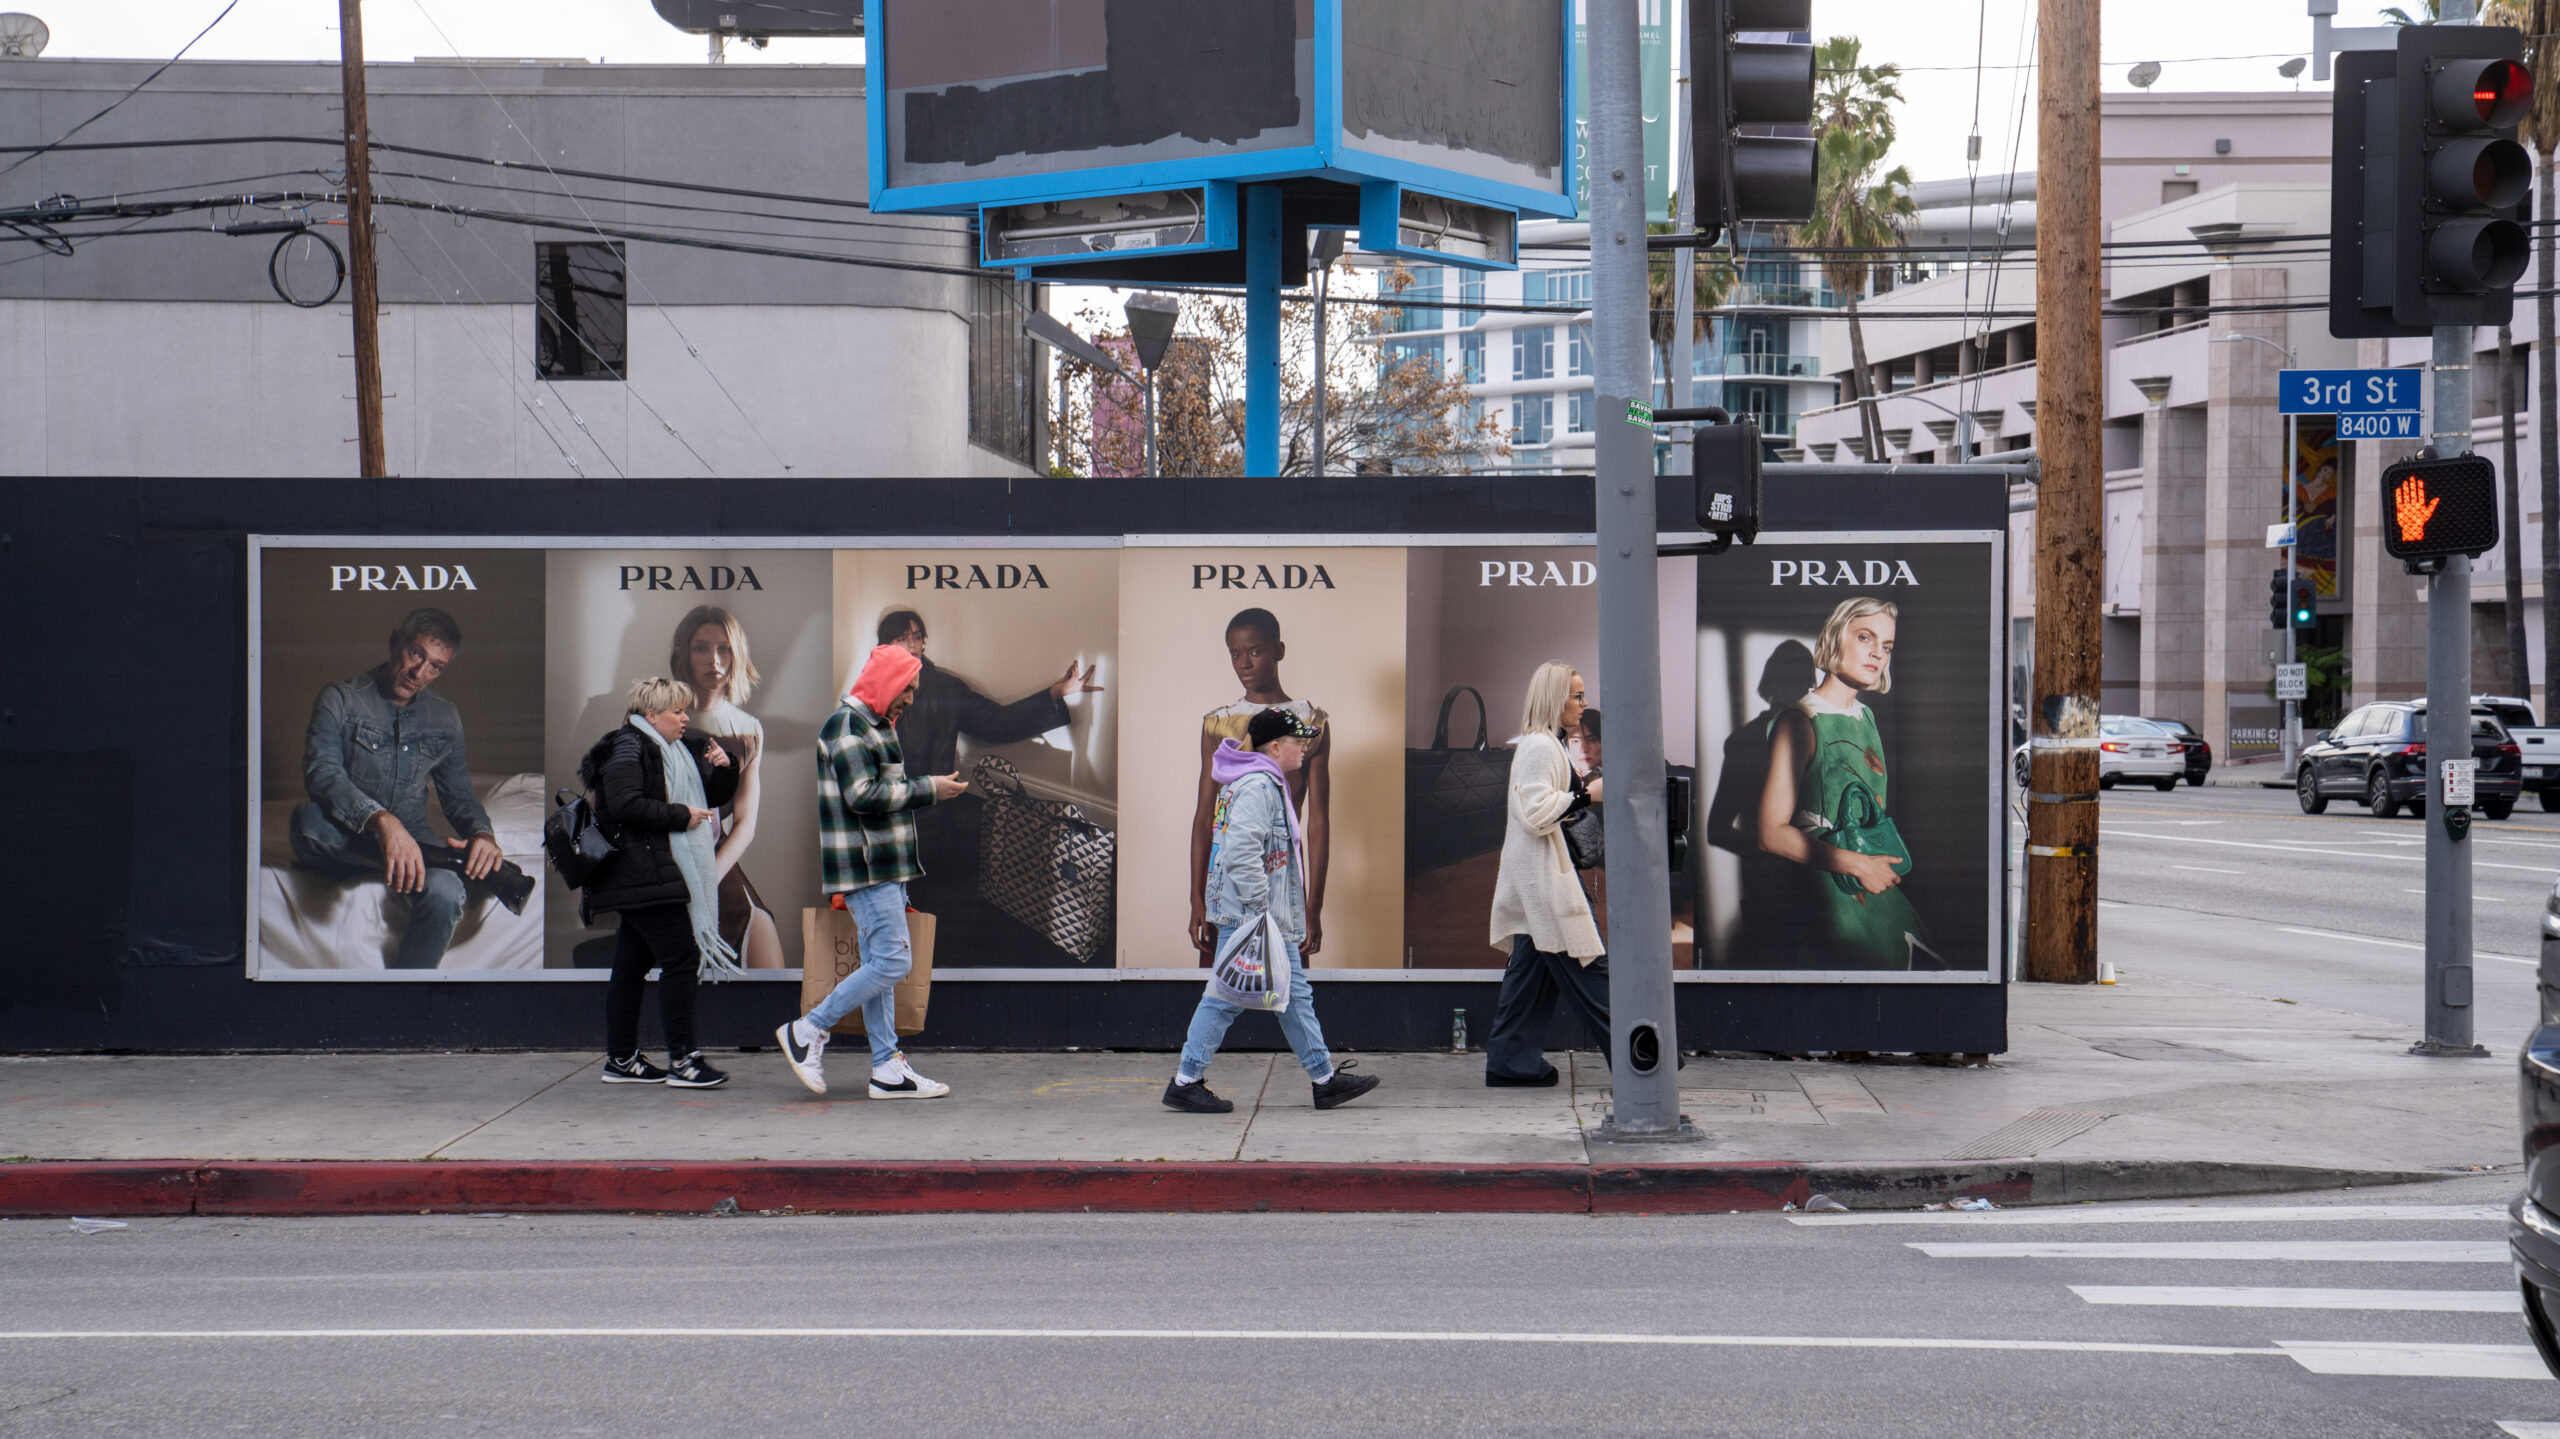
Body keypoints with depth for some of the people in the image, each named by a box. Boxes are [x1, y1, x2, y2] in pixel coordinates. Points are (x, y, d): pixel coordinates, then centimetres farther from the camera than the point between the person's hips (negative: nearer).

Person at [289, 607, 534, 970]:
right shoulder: (341, 700, -3)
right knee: (307, 818, -40)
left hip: (412, 836, 2)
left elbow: (458, 794, 14)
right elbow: (321, 773, -19)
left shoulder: (445, 718, 11)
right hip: (345, 839, -2)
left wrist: (483, 834, -12)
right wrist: (383, 821, -37)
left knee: (444, 893, -35)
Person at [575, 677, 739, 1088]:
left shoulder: (681, 751, 20)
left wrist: (723, 768, 7)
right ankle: (682, 1060, -11)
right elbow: (625, 805, -21)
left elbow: (716, 796, 27)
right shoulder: (627, 749, -9)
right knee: (681, 957, -12)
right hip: (643, 876, -10)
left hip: (660, 876, 10)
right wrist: (682, 816, -16)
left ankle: (621, 1059, 14)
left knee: (632, 966, 11)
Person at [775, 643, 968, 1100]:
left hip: (882, 868, 11)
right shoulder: (847, 725, -12)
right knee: (892, 962, -12)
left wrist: (929, 788, 13)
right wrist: (928, 791, -15)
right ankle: (808, 1032, -3)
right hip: (866, 868, -11)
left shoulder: (874, 727, 21)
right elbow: (862, 796, -21)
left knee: (878, 964, 9)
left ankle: (888, 1069, 11)